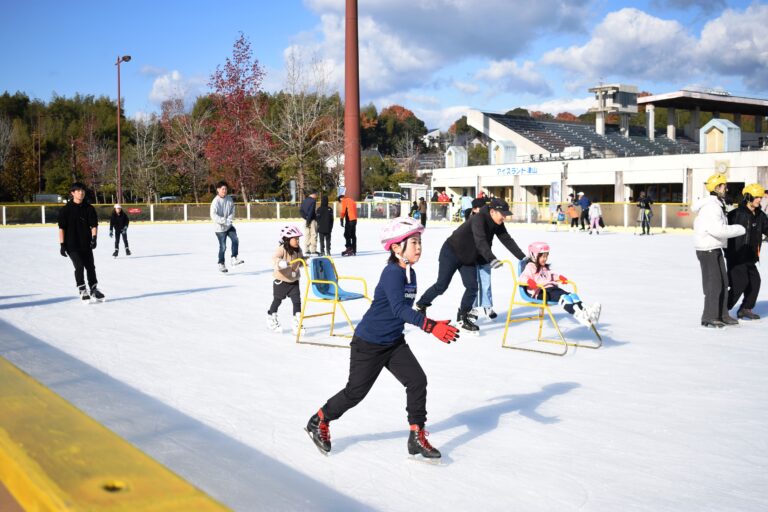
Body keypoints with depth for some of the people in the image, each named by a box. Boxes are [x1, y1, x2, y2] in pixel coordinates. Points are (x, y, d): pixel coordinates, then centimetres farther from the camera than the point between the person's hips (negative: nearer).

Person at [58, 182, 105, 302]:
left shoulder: (89, 208, 2)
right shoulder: (66, 209, -6)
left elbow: (94, 225, 1)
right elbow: (61, 228, -6)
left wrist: (94, 238, -15)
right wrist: (62, 244, -10)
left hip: (86, 244, 3)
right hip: (72, 244, -3)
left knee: (90, 266, 7)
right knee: (79, 266, -11)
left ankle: (94, 290, 22)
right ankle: (82, 290, 3)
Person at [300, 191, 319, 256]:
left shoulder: (304, 200, 12)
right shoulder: (313, 200, -12)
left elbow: (301, 210, 9)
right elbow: (311, 211, -20)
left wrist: (305, 217, 4)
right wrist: (308, 220, -17)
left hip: (306, 220, 8)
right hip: (312, 220, -8)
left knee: (307, 235, 12)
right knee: (313, 235, -4)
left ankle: (307, 251, 13)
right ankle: (313, 251, -5)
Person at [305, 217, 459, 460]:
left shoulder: (410, 273, 2)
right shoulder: (392, 273, -25)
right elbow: (399, 308, -39)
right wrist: (430, 326, -48)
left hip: (394, 342, 8)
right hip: (368, 343, -7)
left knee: (418, 381, -5)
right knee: (355, 391, 5)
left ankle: (417, 438, 6)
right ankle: (318, 421, 29)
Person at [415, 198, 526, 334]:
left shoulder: (497, 224, -6)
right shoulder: (478, 219, -30)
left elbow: (508, 241, -5)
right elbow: (480, 241, -44)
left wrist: (523, 258, -12)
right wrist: (491, 259, -56)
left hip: (469, 257, 7)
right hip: (451, 253, -7)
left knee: (472, 287, -2)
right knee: (441, 286, -1)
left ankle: (462, 318, 13)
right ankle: (421, 306, 21)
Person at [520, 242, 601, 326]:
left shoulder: (545, 268, 28)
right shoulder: (531, 267, 1)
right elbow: (522, 278, -12)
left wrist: (559, 277, 26)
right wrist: (529, 281, -33)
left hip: (551, 288, 9)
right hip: (540, 292, -9)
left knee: (572, 295, -16)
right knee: (563, 297, -32)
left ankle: (585, 310, -39)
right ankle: (578, 315, -52)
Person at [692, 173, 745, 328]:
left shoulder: (717, 204, 15)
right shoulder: (711, 207, -19)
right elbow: (718, 230, -28)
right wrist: (739, 229, -18)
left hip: (715, 249, 10)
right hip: (707, 250, -10)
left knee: (723, 282, 13)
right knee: (713, 284, -7)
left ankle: (722, 315, 22)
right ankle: (709, 318, 0)